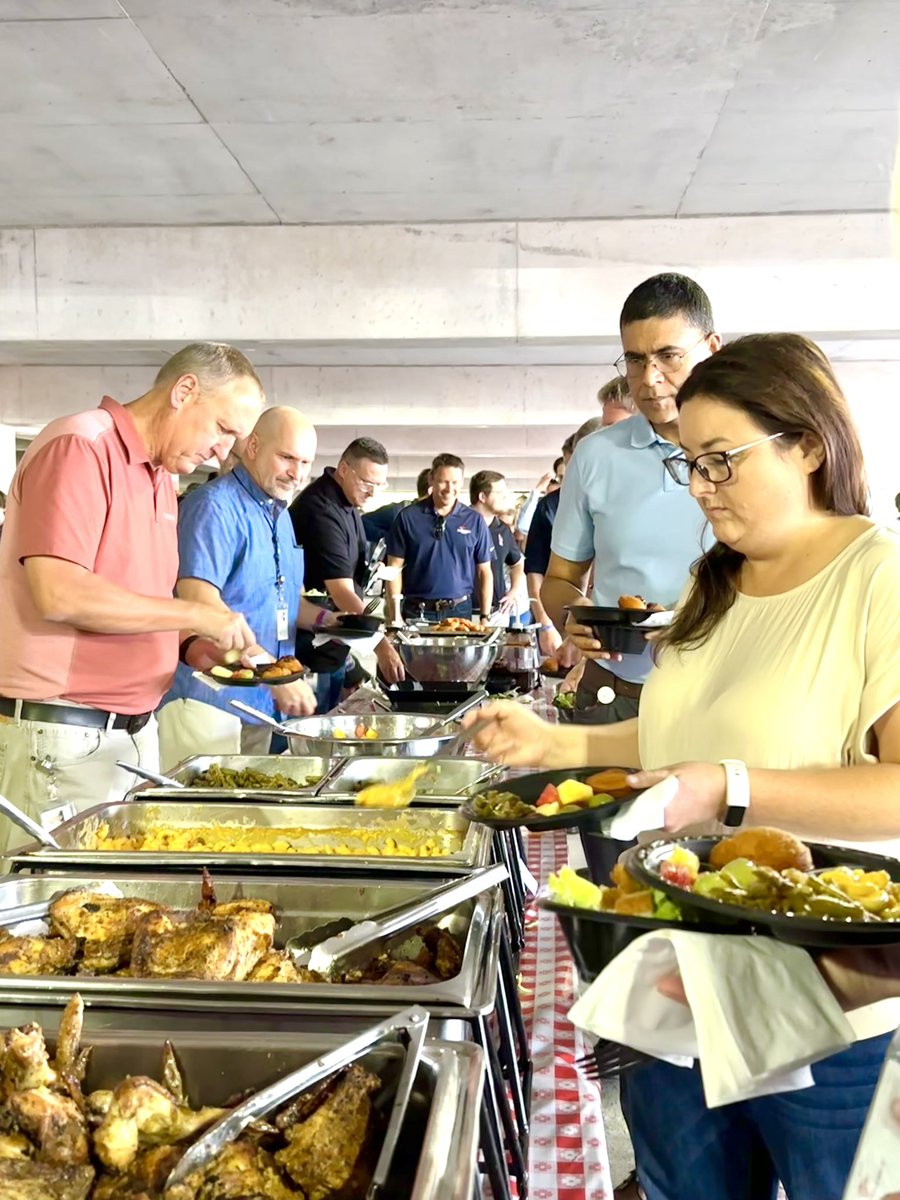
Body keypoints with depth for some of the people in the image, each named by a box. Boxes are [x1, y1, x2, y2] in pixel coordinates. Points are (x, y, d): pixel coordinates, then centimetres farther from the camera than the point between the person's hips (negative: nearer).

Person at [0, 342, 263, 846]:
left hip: (136, 731, 8)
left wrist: (195, 647, 2)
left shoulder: (163, 482, 13)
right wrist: (197, 615, -18)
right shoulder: (81, 446, -13)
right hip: (60, 740, -8)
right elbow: (58, 593, -24)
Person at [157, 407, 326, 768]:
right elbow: (197, 597, -24)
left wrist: (322, 618, 4)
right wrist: (274, 671, -28)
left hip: (263, 703, 9)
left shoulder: (280, 515, 16)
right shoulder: (215, 505, -13)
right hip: (207, 701, -9)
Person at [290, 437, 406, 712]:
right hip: (311, 655, -10)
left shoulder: (347, 503, 8)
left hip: (334, 648, 10)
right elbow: (341, 592, -31)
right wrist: (381, 647, -36)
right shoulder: (321, 511, -24)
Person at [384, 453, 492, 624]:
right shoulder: (408, 517, -1)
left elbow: (484, 572, 8)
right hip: (417, 612, -1)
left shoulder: (474, 521, 4)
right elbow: (395, 568, 1)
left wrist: (485, 617, 3)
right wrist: (395, 616, -6)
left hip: (460, 610, 1)